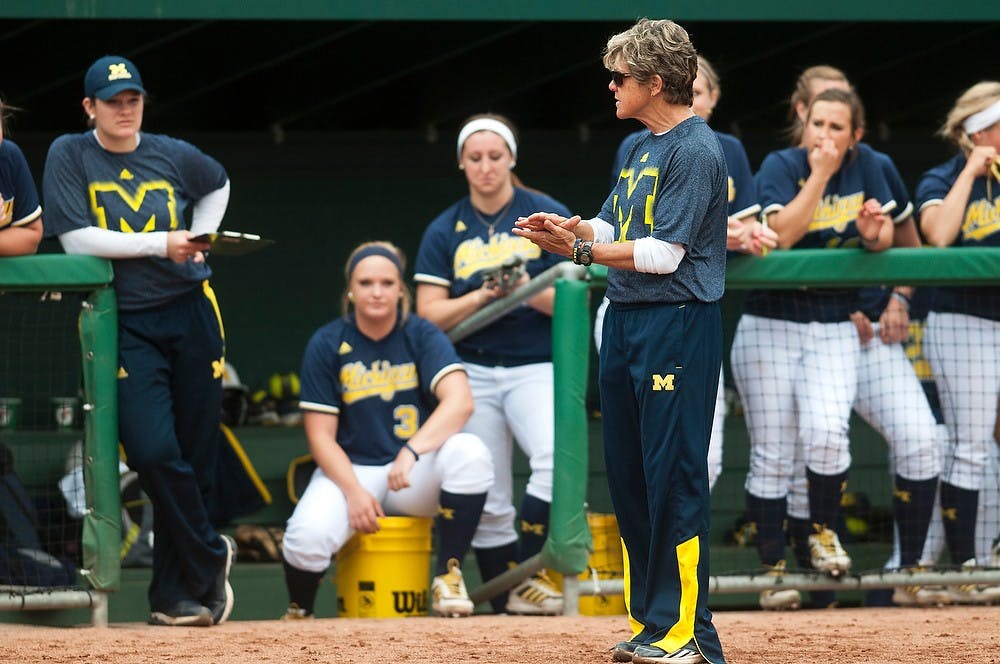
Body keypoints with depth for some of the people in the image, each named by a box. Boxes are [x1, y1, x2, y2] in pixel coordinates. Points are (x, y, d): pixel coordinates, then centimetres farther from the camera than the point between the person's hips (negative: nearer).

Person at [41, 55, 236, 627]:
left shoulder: (174, 155, 7)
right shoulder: (70, 156, -2)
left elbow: (218, 184, 29)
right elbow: (76, 238, -13)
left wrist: (199, 239, 12)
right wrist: (161, 243, -14)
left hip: (192, 312, 3)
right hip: (130, 325, -3)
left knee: (197, 456, 2)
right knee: (153, 451, -19)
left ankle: (177, 593, 13)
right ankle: (211, 557, 2)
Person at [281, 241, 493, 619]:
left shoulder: (422, 337, -3)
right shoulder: (327, 345, -2)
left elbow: (459, 401, -20)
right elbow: (321, 435, -3)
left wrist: (411, 452, -35)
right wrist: (354, 491, -20)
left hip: (416, 475, 1)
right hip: (348, 471, -1)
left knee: (470, 452, -31)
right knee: (308, 536, -32)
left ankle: (449, 576, -15)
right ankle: (298, 612, 3)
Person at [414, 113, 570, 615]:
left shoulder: (549, 217, 1)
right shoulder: (444, 231, 6)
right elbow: (430, 316, 0)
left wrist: (529, 291, -21)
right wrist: (483, 296, -15)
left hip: (536, 369, -2)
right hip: (471, 373, 2)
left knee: (558, 459, -28)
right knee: (487, 501, 2)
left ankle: (525, 577, -20)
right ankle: (505, 600, 11)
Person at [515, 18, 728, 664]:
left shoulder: (697, 150, -13)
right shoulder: (642, 148, 16)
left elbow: (662, 253, -18)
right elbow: (614, 229, 16)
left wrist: (582, 249, -17)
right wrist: (571, 229, -3)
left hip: (678, 325, -10)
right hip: (624, 320, 10)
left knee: (674, 478, -8)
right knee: (627, 477, 11)